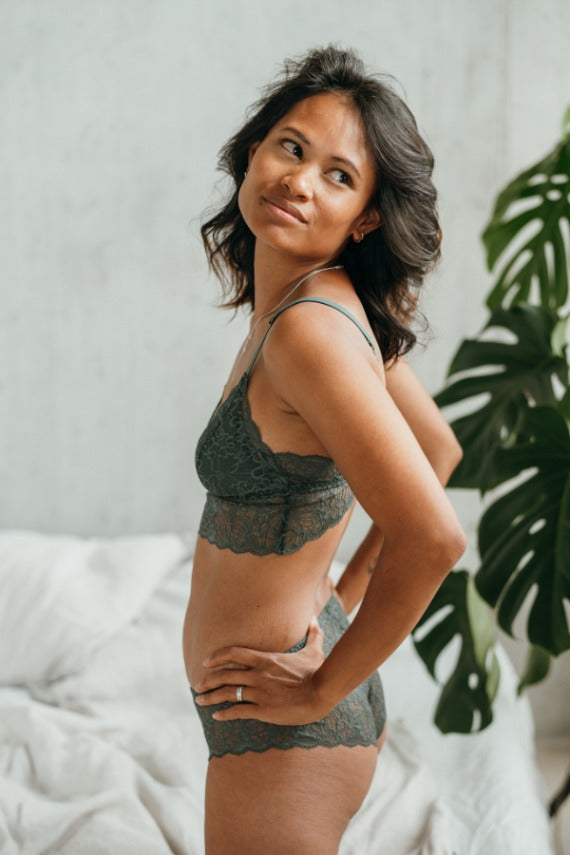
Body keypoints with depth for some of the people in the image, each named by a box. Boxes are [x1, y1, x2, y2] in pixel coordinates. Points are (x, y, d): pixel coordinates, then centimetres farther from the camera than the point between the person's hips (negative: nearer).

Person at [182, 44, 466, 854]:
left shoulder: (312, 329, -25)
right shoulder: (328, 306, 1)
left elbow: (432, 537, -32)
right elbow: (439, 449, 13)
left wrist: (322, 689, -19)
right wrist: (345, 593, 10)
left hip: (286, 730, -9)